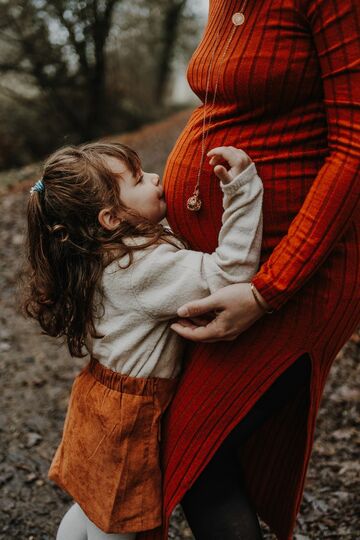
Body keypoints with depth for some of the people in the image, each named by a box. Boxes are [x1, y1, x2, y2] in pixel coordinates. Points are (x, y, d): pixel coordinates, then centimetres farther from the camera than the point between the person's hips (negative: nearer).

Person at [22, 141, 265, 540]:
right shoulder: (147, 267, -29)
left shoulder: (113, 251, -1)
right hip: (129, 416, -8)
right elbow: (229, 275, -37)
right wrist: (242, 187, -37)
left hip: (101, 398, 8)